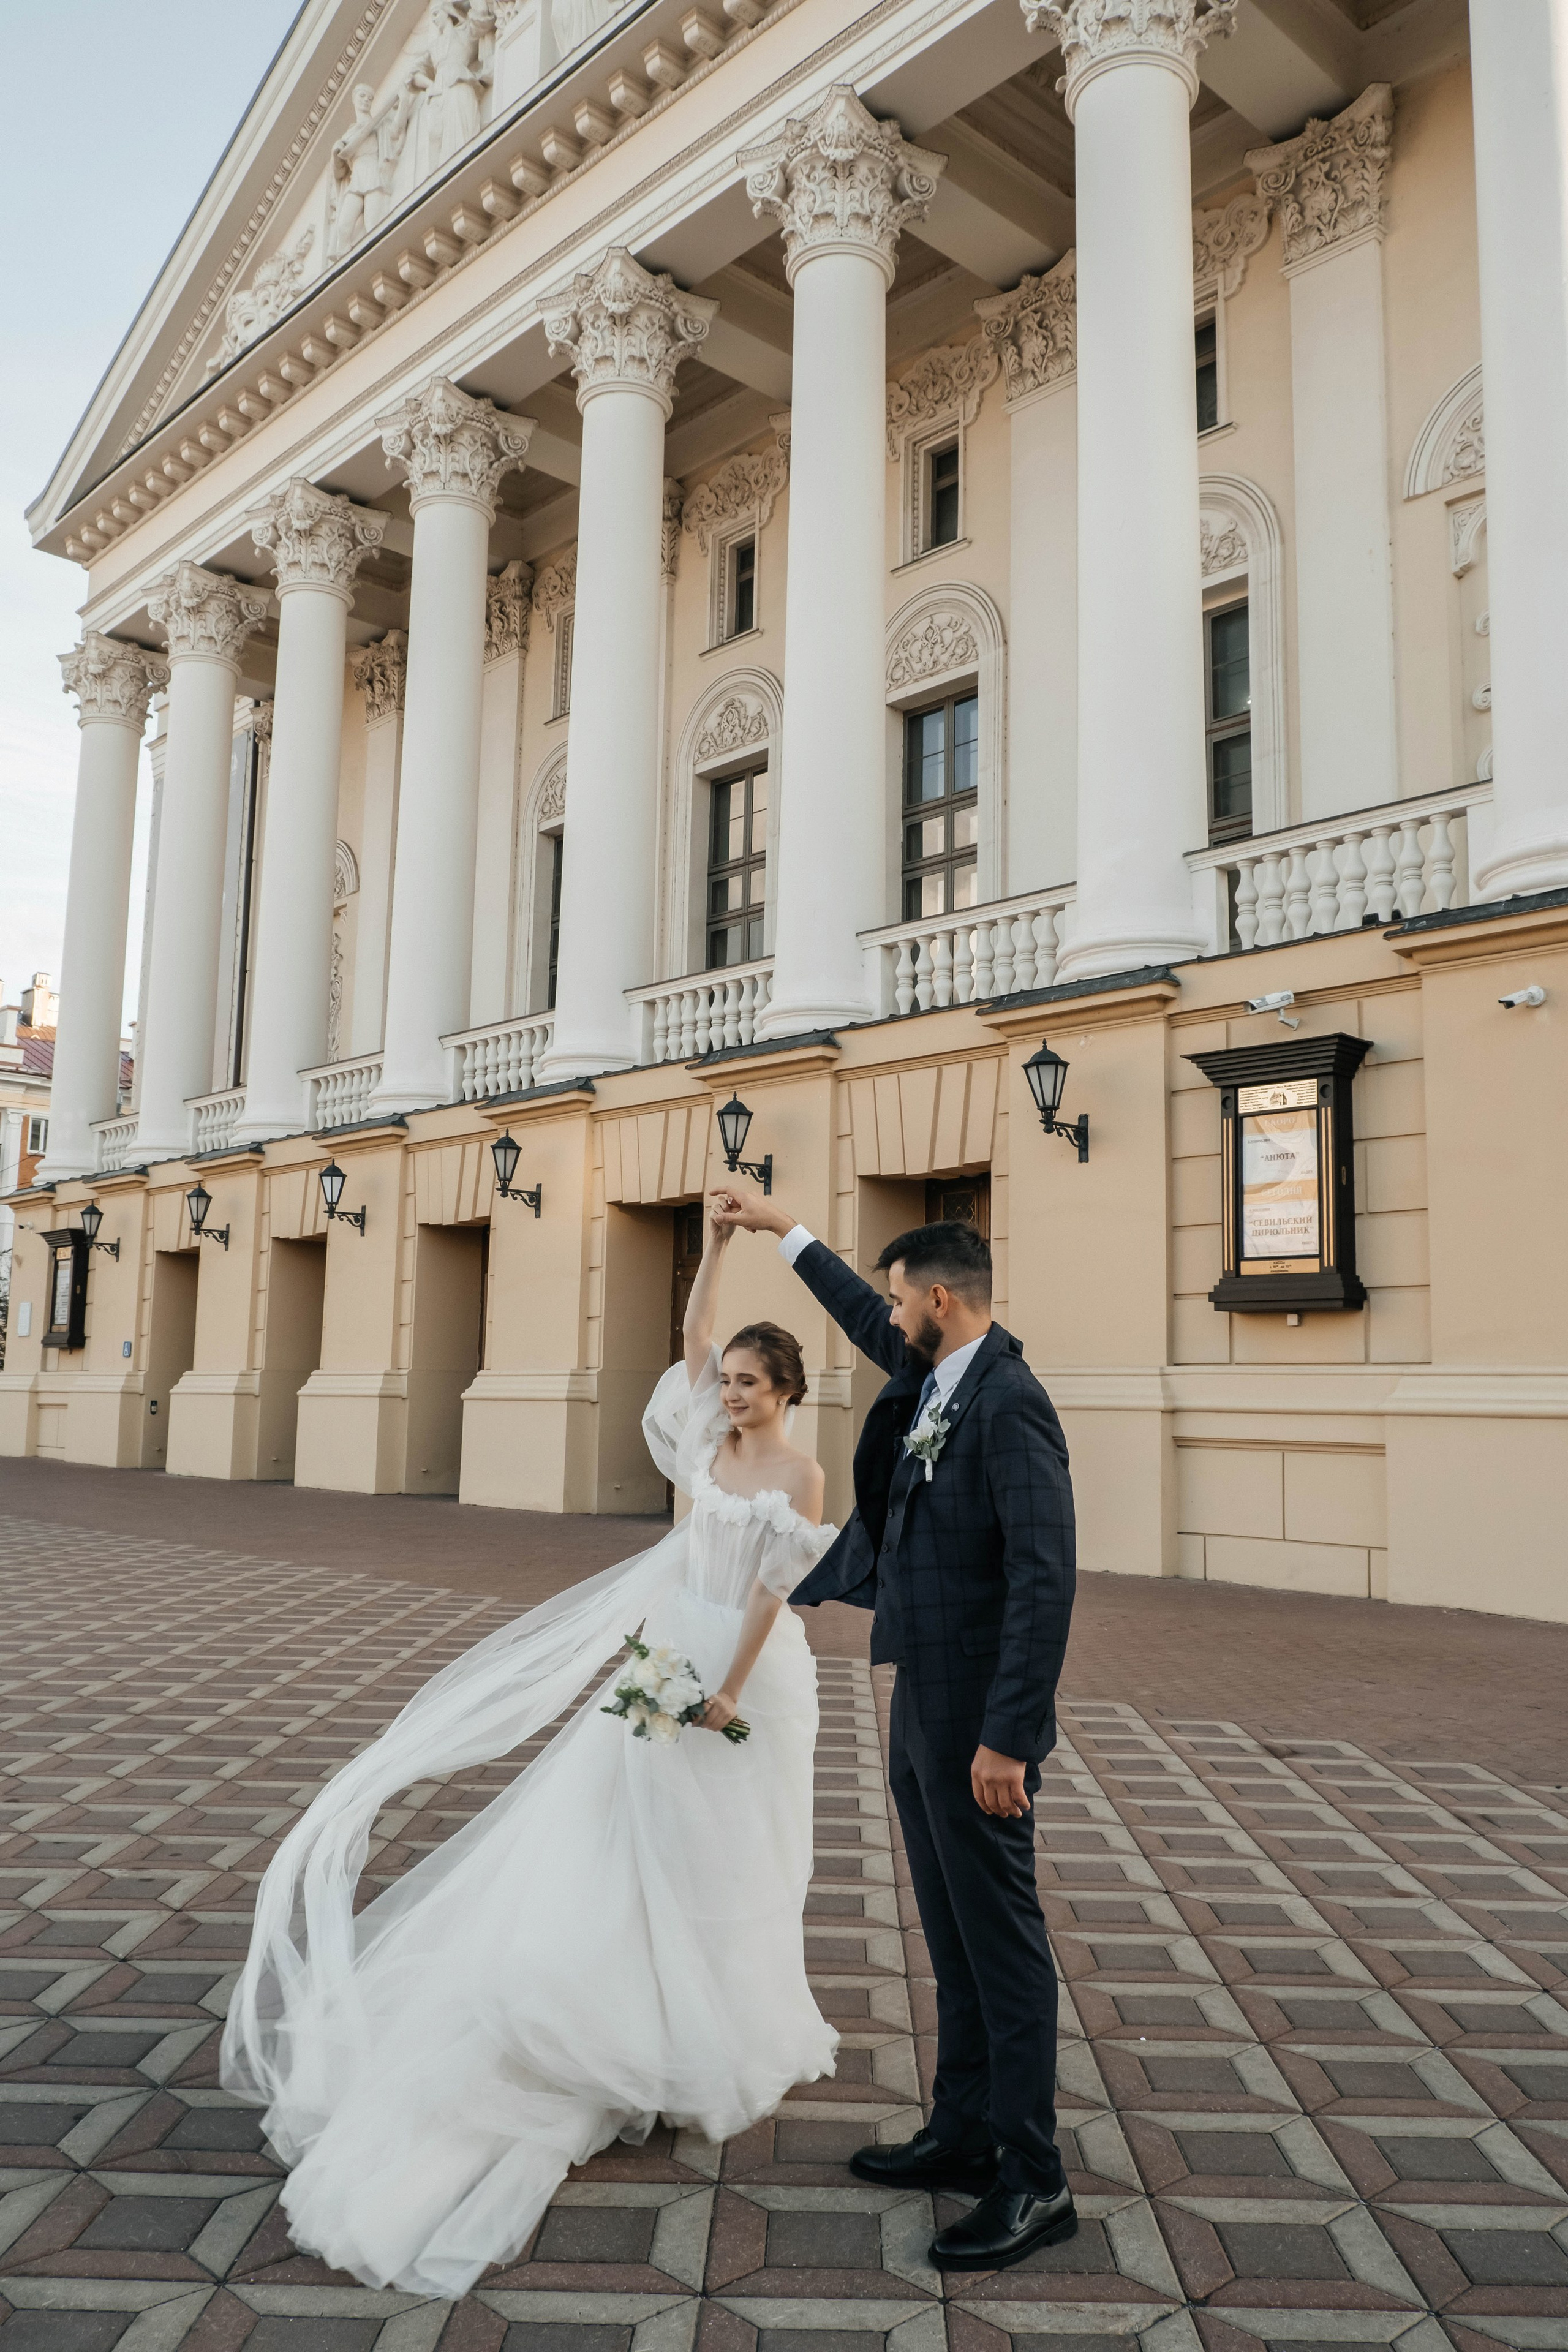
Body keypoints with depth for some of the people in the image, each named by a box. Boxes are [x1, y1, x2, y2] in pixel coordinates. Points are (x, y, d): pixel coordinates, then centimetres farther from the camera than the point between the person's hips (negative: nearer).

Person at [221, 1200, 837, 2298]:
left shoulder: (802, 1476, -13)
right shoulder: (715, 1443, 4)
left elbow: (772, 1591, -16)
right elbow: (694, 1339, 3)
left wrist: (728, 1690, -18)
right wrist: (716, 1246, -4)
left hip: (747, 1668, -6)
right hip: (673, 1650, 6)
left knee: (728, 1855, 6)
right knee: (626, 1824, 7)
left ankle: (730, 2022, 23)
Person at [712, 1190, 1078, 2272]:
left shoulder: (1009, 1403, -20)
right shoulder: (932, 1377, 6)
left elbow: (1045, 1580, -24)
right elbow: (866, 1320, 28)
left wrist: (1007, 1737, -25)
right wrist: (785, 1229, 36)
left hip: (977, 1727, -9)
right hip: (921, 1714, 9)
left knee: (1002, 1942, 2)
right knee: (955, 1939, 18)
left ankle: (1034, 2181, 15)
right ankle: (964, 2134, 32)